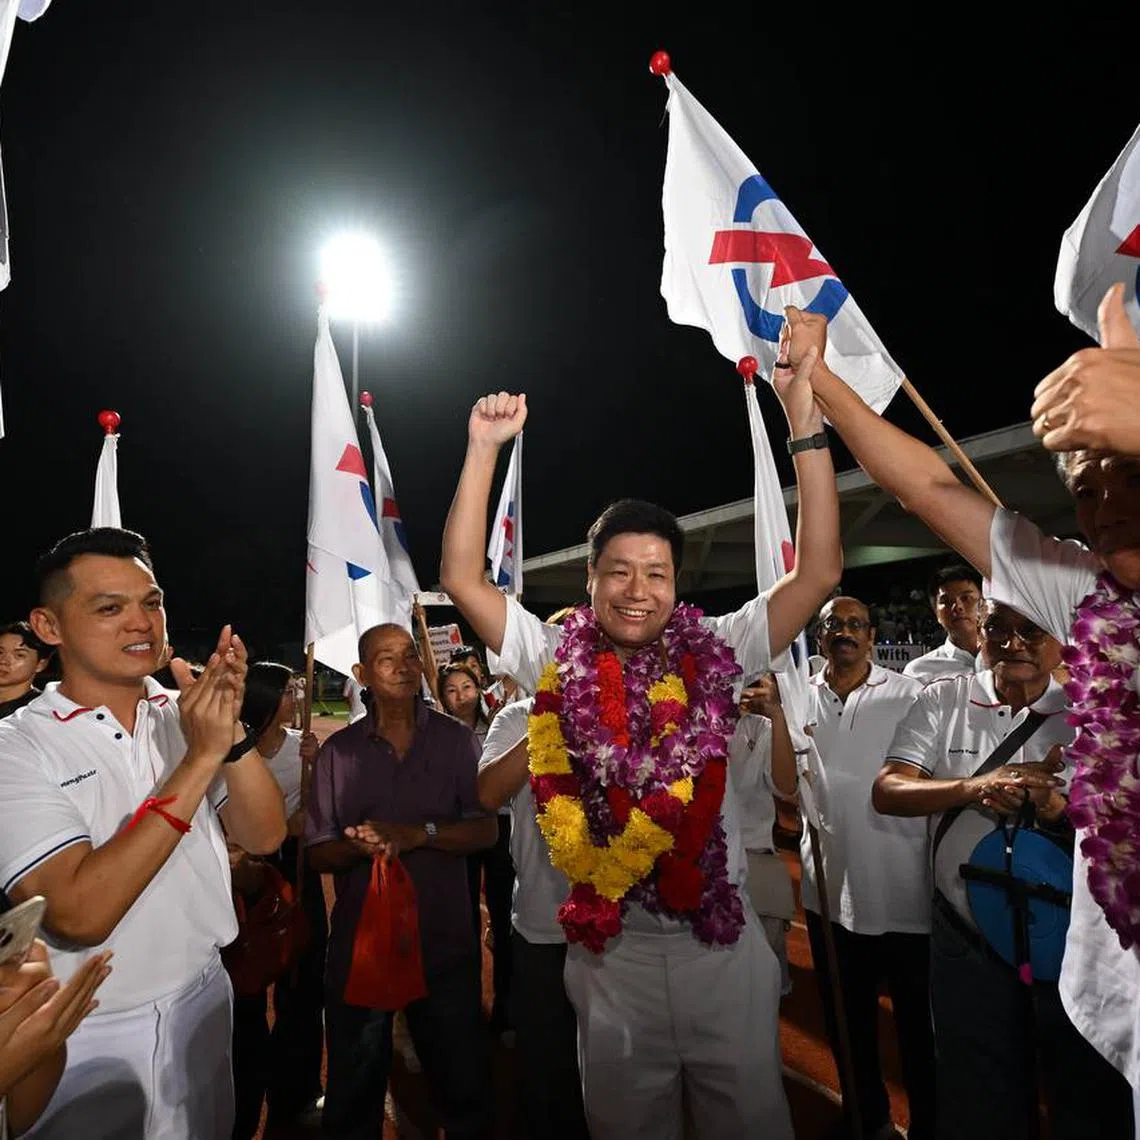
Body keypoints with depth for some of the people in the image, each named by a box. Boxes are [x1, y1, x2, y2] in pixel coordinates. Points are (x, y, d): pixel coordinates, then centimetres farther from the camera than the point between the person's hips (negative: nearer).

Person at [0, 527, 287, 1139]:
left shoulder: (186, 716, -4)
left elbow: (265, 836, -10)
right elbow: (79, 913, -26)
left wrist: (230, 732, -26)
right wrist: (200, 758, -30)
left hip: (203, 1002, 4)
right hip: (93, 1038, -4)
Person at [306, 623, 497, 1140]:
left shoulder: (455, 739, -2)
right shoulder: (338, 751, 0)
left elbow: (485, 830, -6)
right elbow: (318, 853, 0)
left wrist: (418, 834, -20)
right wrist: (360, 846, -20)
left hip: (444, 942, 0)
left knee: (463, 1087, 16)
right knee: (353, 1093, 19)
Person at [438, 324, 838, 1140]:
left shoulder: (714, 656, -4)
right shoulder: (558, 665, -3)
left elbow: (819, 570, -10)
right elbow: (462, 579, -7)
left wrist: (805, 418, -16)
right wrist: (483, 450, -11)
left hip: (724, 943, 0)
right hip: (611, 952, 1)